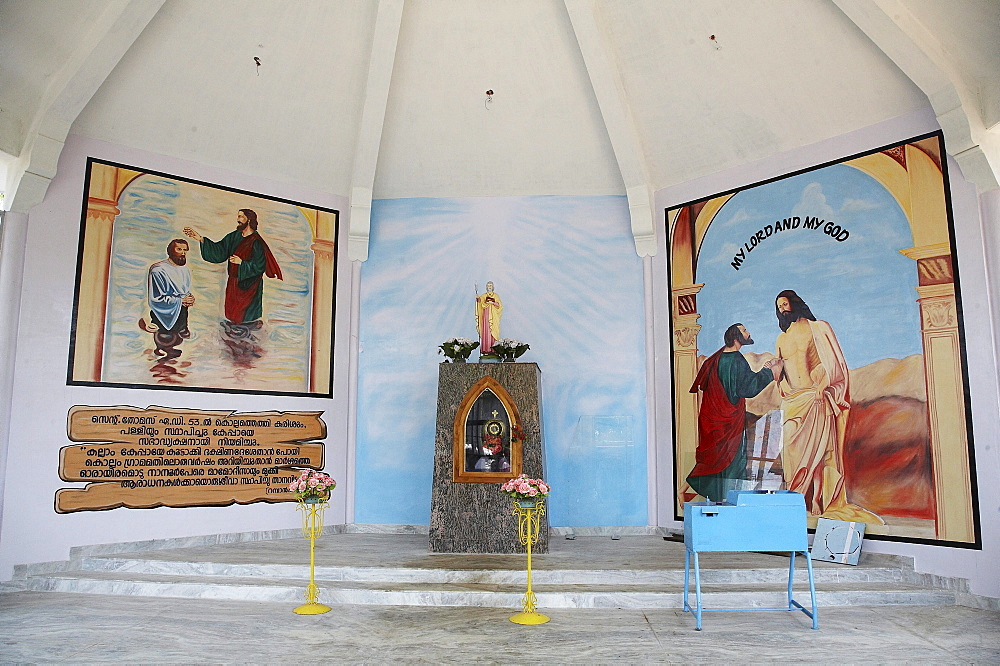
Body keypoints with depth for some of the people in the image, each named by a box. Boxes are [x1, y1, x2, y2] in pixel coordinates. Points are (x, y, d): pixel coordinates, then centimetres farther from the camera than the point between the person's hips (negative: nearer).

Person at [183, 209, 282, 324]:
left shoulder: (256, 242, -15)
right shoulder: (234, 236, 6)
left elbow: (259, 266, -17)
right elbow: (219, 250, 8)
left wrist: (241, 262, -24)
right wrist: (201, 239, 0)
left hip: (248, 286, -7)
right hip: (233, 283, 7)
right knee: (232, 314, 14)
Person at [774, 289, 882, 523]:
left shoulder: (818, 328, 6)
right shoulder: (782, 339, 20)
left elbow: (835, 363, -1)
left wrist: (821, 386, -13)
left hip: (817, 398, -4)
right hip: (792, 401, 4)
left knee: (821, 449, -6)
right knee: (792, 449, -3)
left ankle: (826, 503, -2)